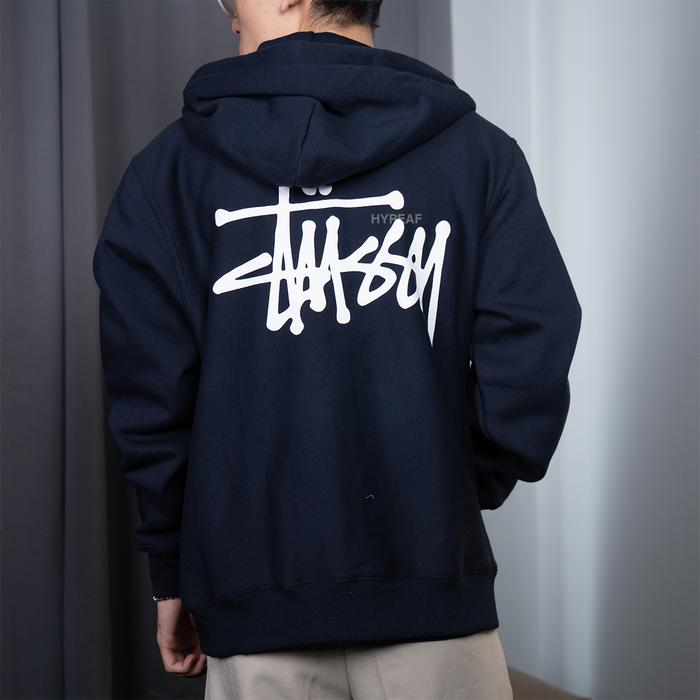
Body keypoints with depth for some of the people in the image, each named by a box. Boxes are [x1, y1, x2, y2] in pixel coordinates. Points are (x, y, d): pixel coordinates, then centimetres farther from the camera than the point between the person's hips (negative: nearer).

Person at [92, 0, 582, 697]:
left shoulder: (170, 167, 2)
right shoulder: (477, 149, 2)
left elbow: (147, 391, -3)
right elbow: (531, 355, -8)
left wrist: (172, 572, 7)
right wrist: (465, 492, 8)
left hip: (253, 594, 1)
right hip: (431, 588, 0)